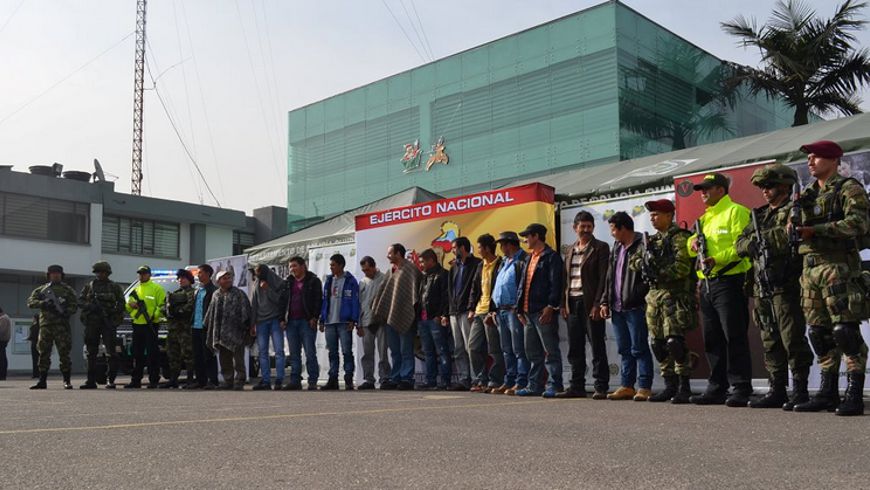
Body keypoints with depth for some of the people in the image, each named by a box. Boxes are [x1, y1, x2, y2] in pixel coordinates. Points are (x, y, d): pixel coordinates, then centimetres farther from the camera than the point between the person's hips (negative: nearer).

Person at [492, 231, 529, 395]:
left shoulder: (523, 260, -8)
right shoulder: (504, 262, 21)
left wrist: (518, 308, -20)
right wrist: (495, 308, 18)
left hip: (514, 310, -10)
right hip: (501, 311, 10)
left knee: (519, 349, -7)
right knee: (507, 350, 12)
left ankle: (521, 382, -5)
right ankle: (509, 381, 17)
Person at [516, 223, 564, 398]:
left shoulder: (551, 257, -5)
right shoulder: (528, 259, 21)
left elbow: (556, 284, -13)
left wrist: (550, 306, -19)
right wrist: (520, 308, 14)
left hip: (544, 311, -9)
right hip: (529, 312, 9)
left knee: (550, 350, -5)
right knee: (532, 352, 11)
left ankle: (554, 386, -2)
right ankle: (534, 386, 17)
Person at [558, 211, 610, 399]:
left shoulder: (600, 248, -1)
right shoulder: (571, 250, 17)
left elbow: (603, 278, -8)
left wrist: (597, 304, -15)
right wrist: (564, 304, 9)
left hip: (590, 304, -6)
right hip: (573, 304, 6)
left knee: (597, 347, -2)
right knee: (574, 349, 8)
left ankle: (601, 388, 2)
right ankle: (577, 387, 15)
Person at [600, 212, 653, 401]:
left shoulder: (642, 246, -9)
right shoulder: (617, 248, 18)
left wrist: (636, 297, -21)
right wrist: (605, 301, 14)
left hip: (635, 307, -8)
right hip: (617, 308, 8)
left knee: (639, 349, -4)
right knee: (625, 350, 11)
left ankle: (644, 388, 0)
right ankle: (626, 386, 17)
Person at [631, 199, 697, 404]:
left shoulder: (679, 237, -6)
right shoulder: (653, 240, 19)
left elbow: (682, 267, -17)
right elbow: (632, 262, 16)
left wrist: (659, 273, -17)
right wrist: (645, 260, -4)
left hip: (674, 295, -8)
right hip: (654, 295, 8)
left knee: (674, 341, -14)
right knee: (658, 344, 7)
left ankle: (684, 387, -5)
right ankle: (670, 385, 16)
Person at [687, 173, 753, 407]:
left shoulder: (736, 212, -4)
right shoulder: (704, 218, 23)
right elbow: (692, 245, 26)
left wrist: (718, 258, -24)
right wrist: (693, 243, 4)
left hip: (729, 281, -9)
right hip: (707, 284, 9)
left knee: (734, 337, -8)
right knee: (712, 340, 10)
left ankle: (741, 389, -4)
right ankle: (717, 389, 16)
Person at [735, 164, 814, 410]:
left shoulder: (793, 211, -2)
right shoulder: (760, 215, 20)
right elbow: (740, 244, 12)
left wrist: (762, 236, -12)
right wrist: (754, 240, -7)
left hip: (786, 286, -7)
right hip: (762, 288, 8)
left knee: (792, 340, -6)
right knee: (770, 343, 10)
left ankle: (800, 391, 0)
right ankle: (777, 391, 16)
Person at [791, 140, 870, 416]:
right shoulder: (808, 195, 21)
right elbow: (801, 229, 20)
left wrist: (815, 230, -19)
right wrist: (794, 227, -4)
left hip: (838, 266, -7)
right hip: (810, 269, 7)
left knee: (845, 330, -10)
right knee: (819, 332, 8)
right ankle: (828, 393, 15)